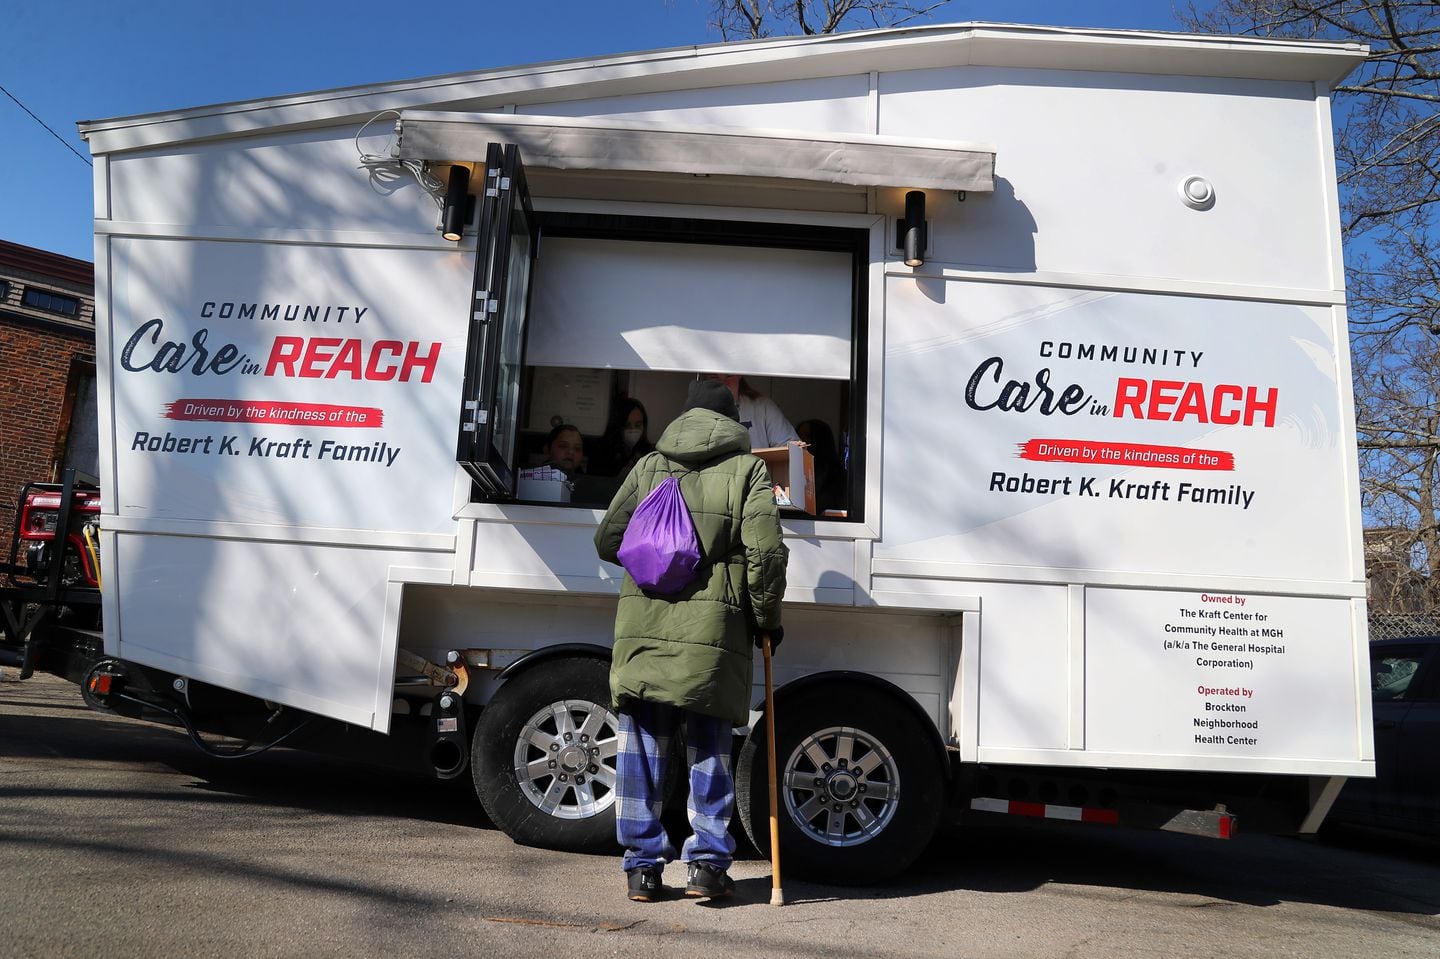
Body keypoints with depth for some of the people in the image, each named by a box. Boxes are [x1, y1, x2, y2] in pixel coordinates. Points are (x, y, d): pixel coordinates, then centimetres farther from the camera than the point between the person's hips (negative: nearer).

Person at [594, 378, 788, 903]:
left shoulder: (648, 467, 13)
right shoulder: (747, 470, 4)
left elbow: (608, 541, 13)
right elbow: (766, 554, -5)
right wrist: (768, 620, 7)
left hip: (643, 627, 2)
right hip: (714, 631, -2)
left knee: (642, 745, 9)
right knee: (709, 747, 9)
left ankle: (643, 866, 14)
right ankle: (708, 863, 10)